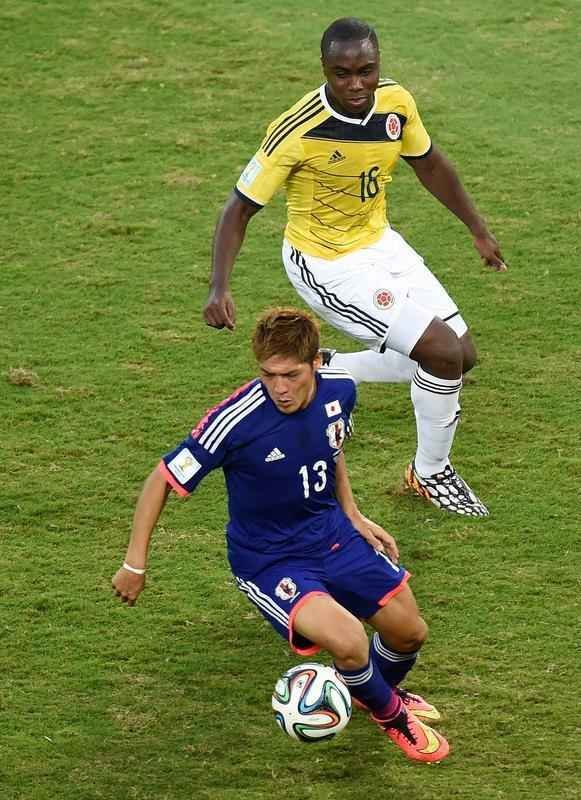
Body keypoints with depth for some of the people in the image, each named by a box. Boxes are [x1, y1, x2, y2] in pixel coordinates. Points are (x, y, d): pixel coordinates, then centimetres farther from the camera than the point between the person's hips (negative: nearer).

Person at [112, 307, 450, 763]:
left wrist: (353, 515, 6)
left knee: (409, 631, 8)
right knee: (348, 641, -27)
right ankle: (391, 716, 8)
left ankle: (380, 690, 46)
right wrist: (135, 564, -16)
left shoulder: (340, 390, -13)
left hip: (332, 532, 6)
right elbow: (163, 480, -19)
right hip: (267, 559, -6)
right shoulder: (237, 421, -31)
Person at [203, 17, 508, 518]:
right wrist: (220, 288, -31)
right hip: (325, 264, -7)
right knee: (443, 352, -16)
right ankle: (430, 473, 9)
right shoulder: (298, 130, -29)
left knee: (462, 357, 8)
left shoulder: (395, 102, -11)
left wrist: (479, 230, 17)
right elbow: (241, 208, -20)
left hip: (380, 243, 7)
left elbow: (429, 165, 9)